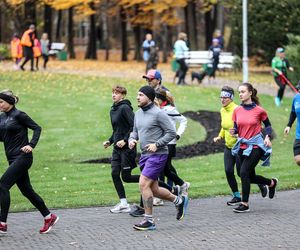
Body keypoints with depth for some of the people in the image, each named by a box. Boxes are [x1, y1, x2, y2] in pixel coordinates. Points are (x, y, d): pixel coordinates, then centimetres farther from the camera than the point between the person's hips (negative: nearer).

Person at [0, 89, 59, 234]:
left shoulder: (19, 115, -9)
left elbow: (37, 128, -9)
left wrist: (31, 145, -20)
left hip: (22, 157, -8)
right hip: (12, 158, 8)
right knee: (26, 190, 10)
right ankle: (49, 217, 21)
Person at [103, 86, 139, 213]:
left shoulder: (125, 108, -13)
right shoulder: (113, 110, 14)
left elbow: (134, 126, -20)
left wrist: (125, 140, -22)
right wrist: (110, 141, 13)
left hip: (127, 147, -9)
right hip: (117, 147, 9)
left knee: (126, 177, -4)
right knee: (115, 174, 0)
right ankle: (123, 204, 4)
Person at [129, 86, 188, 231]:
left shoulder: (158, 113, -13)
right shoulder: (138, 113, 10)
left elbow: (171, 132, -13)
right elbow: (135, 131, 22)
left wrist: (157, 144, -18)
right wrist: (132, 140, 1)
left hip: (157, 155, -9)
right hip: (145, 155, 9)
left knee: (143, 184, -15)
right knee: (153, 189, 12)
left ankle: (149, 220, -8)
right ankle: (179, 201, 34)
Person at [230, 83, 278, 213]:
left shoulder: (259, 110, -7)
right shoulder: (237, 110, 4)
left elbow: (268, 125, 7)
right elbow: (237, 127, 12)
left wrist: (267, 137, -10)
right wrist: (234, 131, -11)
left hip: (255, 146, -5)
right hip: (242, 147, 6)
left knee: (244, 172, -16)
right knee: (250, 177, 10)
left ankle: (245, 204, -7)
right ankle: (271, 183, 39)